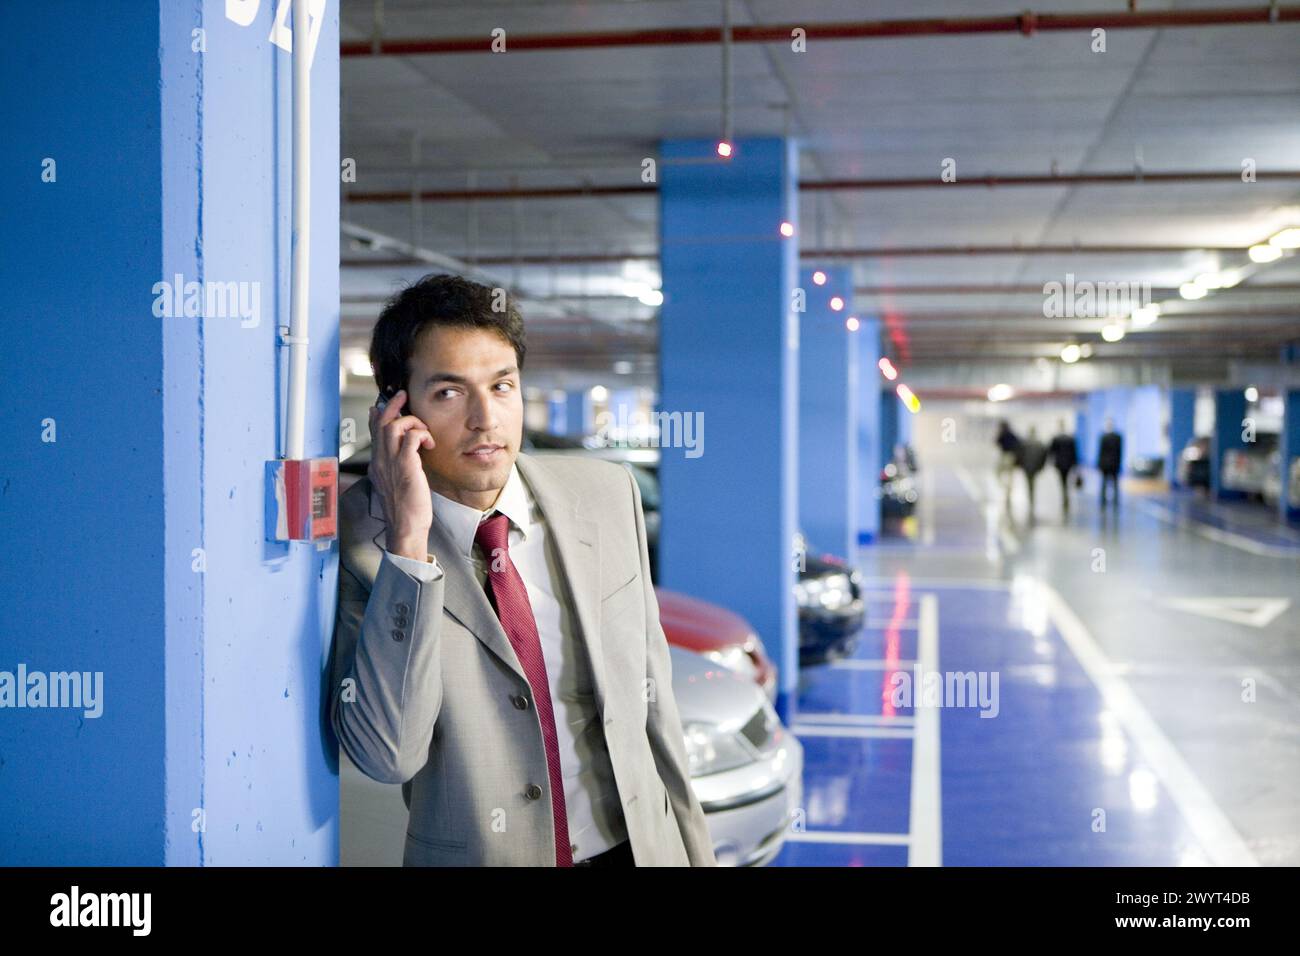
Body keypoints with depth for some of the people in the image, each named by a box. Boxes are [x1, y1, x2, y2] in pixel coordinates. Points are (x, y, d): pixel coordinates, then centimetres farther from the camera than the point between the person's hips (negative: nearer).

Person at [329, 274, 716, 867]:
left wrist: (696, 851, 6)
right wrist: (409, 541, -30)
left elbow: (651, 695, 3)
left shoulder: (608, 494, -5)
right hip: (474, 853, -3)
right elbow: (387, 755, -26)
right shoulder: (358, 538, -16)